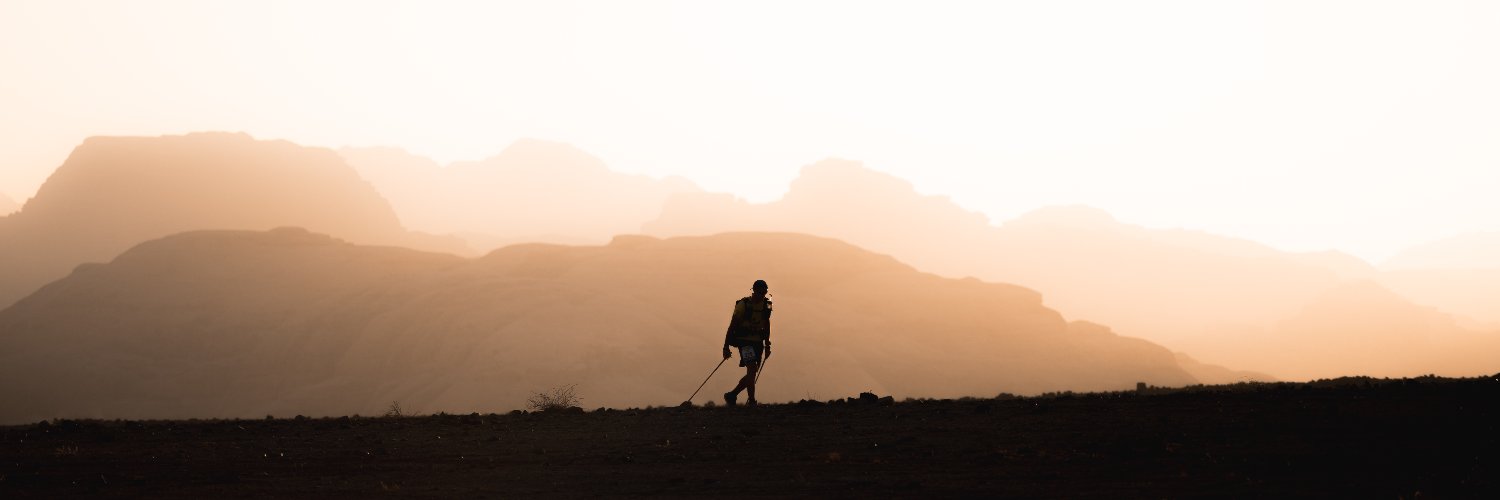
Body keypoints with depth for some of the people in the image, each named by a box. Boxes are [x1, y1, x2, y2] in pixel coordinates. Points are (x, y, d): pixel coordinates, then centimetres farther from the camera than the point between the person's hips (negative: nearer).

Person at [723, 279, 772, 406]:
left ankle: (731, 396, 23)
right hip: (745, 341, -6)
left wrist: (767, 345, 19)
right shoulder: (743, 304, -10)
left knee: (752, 373, 7)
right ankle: (751, 401, -20)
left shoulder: (766, 305, 7)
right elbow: (732, 326, -8)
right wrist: (726, 347, -11)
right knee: (752, 369, -20)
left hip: (758, 342, 6)